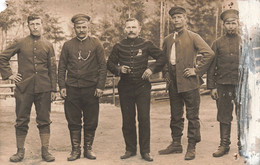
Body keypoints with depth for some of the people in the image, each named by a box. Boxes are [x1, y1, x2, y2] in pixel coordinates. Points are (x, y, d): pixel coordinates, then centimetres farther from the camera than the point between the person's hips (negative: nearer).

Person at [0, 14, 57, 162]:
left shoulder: (48, 45, 9)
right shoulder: (21, 44, 6)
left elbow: (53, 69, 9)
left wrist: (54, 89, 4)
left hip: (43, 89, 1)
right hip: (24, 88, 0)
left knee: (44, 121, 4)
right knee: (22, 121, 5)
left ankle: (45, 150, 13)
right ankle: (20, 151, 15)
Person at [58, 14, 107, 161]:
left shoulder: (96, 44, 4)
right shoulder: (68, 45, 9)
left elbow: (103, 66, 2)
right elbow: (62, 67, 11)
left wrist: (100, 86, -5)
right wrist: (62, 86, 2)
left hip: (91, 89, -1)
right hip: (72, 89, 1)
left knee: (91, 122, 5)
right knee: (73, 122, 5)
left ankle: (88, 148, 19)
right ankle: (76, 150, 15)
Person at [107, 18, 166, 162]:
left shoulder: (146, 44, 2)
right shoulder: (119, 46, 5)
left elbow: (162, 58, 6)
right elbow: (110, 63, 12)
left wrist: (152, 69, -9)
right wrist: (118, 69, -9)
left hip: (142, 86, -1)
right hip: (125, 87, 2)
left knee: (144, 119, -1)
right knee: (127, 120, 7)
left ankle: (145, 151, 10)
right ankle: (130, 149, 20)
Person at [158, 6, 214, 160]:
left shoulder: (193, 37, -3)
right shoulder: (168, 40, 14)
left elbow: (209, 54, -13)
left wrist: (197, 70, -14)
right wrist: (167, 73, 14)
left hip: (189, 83, -6)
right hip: (174, 83, 6)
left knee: (192, 117, 1)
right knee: (175, 116, 13)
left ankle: (191, 148, 9)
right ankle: (176, 144, 25)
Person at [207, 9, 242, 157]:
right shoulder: (217, 43, 8)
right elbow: (212, 66, 6)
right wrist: (212, 86, 0)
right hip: (223, 86, 1)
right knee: (224, 117, 7)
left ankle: (242, 145, 17)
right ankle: (224, 145, 17)